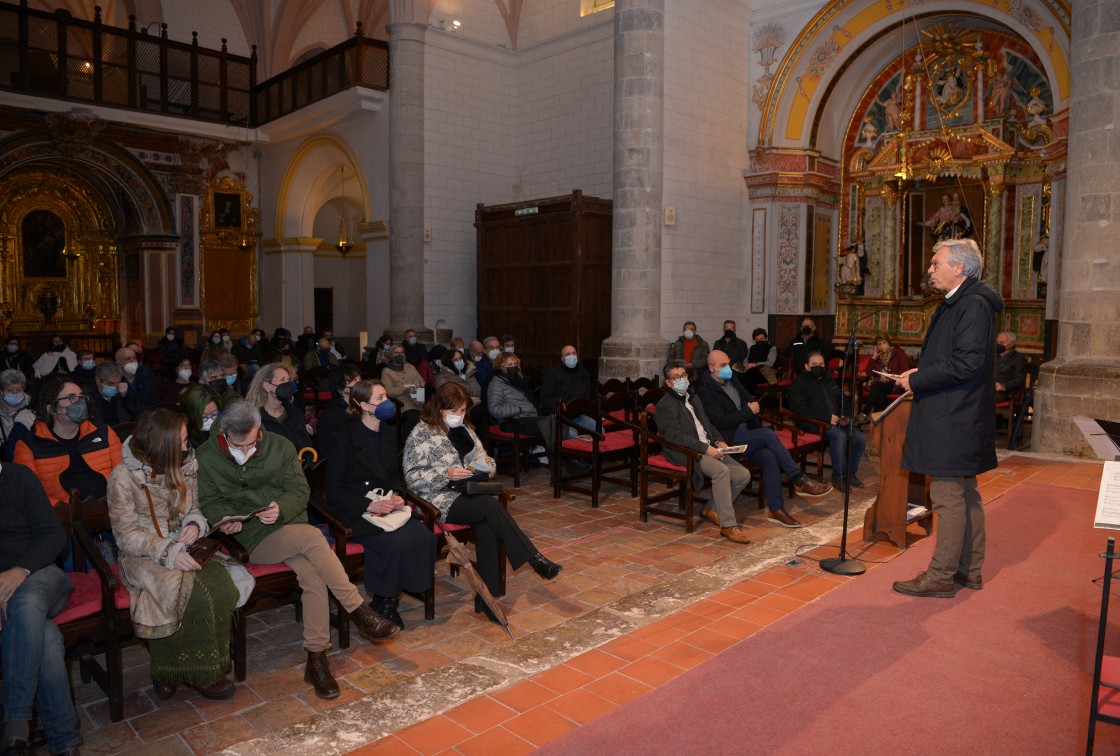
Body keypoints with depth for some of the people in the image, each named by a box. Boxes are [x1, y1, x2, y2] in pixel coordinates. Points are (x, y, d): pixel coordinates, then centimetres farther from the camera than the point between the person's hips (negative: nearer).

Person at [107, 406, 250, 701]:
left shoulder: (186, 465, 5)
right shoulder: (124, 475, -11)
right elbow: (127, 535, -12)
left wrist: (195, 523, -8)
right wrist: (167, 552, -25)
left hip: (182, 549, 5)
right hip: (142, 556, -5)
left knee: (223, 584, -25)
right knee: (194, 593, -32)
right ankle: (199, 673, -9)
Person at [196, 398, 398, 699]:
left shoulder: (280, 446, 5)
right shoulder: (206, 458, 1)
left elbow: (300, 490, 3)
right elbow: (209, 502, 4)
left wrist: (281, 508, -18)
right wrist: (225, 517, -19)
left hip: (291, 526, 3)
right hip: (253, 539, -3)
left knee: (314, 576, -27)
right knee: (311, 537, -32)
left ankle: (316, 660, -17)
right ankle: (360, 613, -25)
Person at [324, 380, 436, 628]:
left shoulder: (388, 433, 11)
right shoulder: (346, 437, -9)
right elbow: (334, 490, -9)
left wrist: (396, 495, -1)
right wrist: (369, 506, -19)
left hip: (387, 506, 6)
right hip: (355, 512, -6)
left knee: (425, 538, -20)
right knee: (395, 544, -30)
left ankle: (388, 600, -4)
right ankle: (382, 603, -5)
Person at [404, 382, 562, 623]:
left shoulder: (464, 429, 17)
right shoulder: (421, 434, -3)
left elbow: (481, 456, 27)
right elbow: (412, 477, -9)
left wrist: (485, 462, 2)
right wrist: (447, 474, -20)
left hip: (469, 494, 6)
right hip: (440, 501, -5)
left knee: (487, 528, -28)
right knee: (491, 505, -31)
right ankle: (535, 559, -25)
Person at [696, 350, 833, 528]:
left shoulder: (731, 379, 13)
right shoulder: (705, 391, -12)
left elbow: (747, 399, 28)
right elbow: (720, 421, -19)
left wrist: (751, 406, 6)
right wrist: (749, 411, -13)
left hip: (745, 434, 7)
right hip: (728, 439, -7)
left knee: (769, 457, -21)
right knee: (768, 434, -26)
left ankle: (776, 510, -17)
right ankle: (800, 481, -18)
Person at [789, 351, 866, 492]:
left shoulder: (829, 380, 21)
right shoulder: (799, 382, -2)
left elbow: (842, 400, 27)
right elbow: (800, 409, -13)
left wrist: (846, 416, 4)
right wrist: (827, 417, -18)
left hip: (836, 420, 7)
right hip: (814, 422, -7)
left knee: (859, 438, -15)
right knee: (840, 435, -32)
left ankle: (851, 472, 4)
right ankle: (838, 477, -19)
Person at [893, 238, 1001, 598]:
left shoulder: (974, 305, -15)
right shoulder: (957, 304, 17)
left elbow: (967, 363, -23)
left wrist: (918, 380, -15)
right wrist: (920, 374, 6)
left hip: (953, 420, -11)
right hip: (956, 418, 11)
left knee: (949, 499, -4)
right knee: (965, 496, 16)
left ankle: (940, 576, 5)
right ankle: (970, 569, 27)